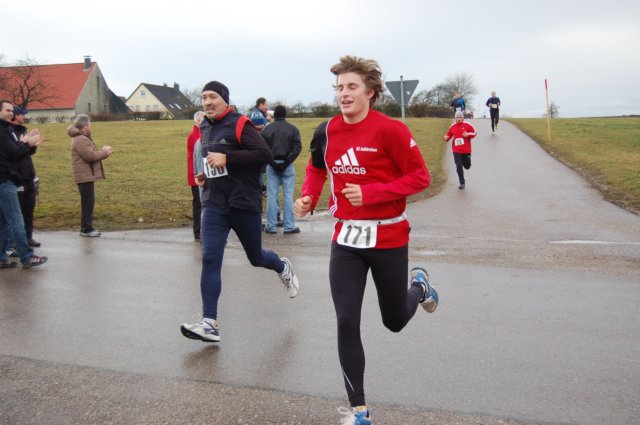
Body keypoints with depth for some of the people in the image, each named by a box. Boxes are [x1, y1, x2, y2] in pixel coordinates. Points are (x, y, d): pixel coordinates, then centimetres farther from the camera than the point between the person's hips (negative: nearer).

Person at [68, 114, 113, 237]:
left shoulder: (83, 138, 19)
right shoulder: (80, 140, -17)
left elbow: (92, 153, 19)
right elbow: (90, 156, -24)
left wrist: (103, 152, 3)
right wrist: (104, 151, -10)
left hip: (87, 175, 11)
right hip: (85, 176, -11)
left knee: (89, 202, 14)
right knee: (88, 202, -7)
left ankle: (87, 227, 20)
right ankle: (86, 229, -2)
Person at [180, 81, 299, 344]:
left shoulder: (240, 124, -10)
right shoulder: (205, 128, 12)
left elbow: (265, 154, -19)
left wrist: (226, 158, -24)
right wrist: (206, 176, 9)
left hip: (244, 203, -5)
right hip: (214, 204, 5)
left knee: (256, 258, 11)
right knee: (209, 259, -9)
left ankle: (283, 267, 47)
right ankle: (210, 323, -9)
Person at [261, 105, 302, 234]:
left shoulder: (266, 129, 2)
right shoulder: (293, 129, 1)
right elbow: (297, 147, -9)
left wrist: (272, 163, -8)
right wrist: (286, 162, -11)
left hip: (272, 165, 1)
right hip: (287, 165, -1)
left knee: (272, 196, 5)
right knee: (288, 195, 3)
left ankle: (271, 226, 7)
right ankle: (289, 226, 3)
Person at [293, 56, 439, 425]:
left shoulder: (389, 129, -15)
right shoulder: (327, 131, 0)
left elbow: (420, 176, -13)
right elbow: (317, 168, 19)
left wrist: (371, 192, -24)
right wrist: (309, 197, -1)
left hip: (388, 238, -3)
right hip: (346, 239, 3)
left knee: (395, 322, 14)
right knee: (347, 323, -4)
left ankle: (419, 285, 50)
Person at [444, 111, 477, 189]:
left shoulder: (467, 125, -2)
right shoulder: (452, 127, 3)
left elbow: (474, 133, 4)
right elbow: (449, 135, 13)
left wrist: (468, 134, -15)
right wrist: (446, 138, -9)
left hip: (466, 150, -1)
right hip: (456, 151, 1)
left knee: (467, 166, 9)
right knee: (458, 167, -5)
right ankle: (462, 183, 5)